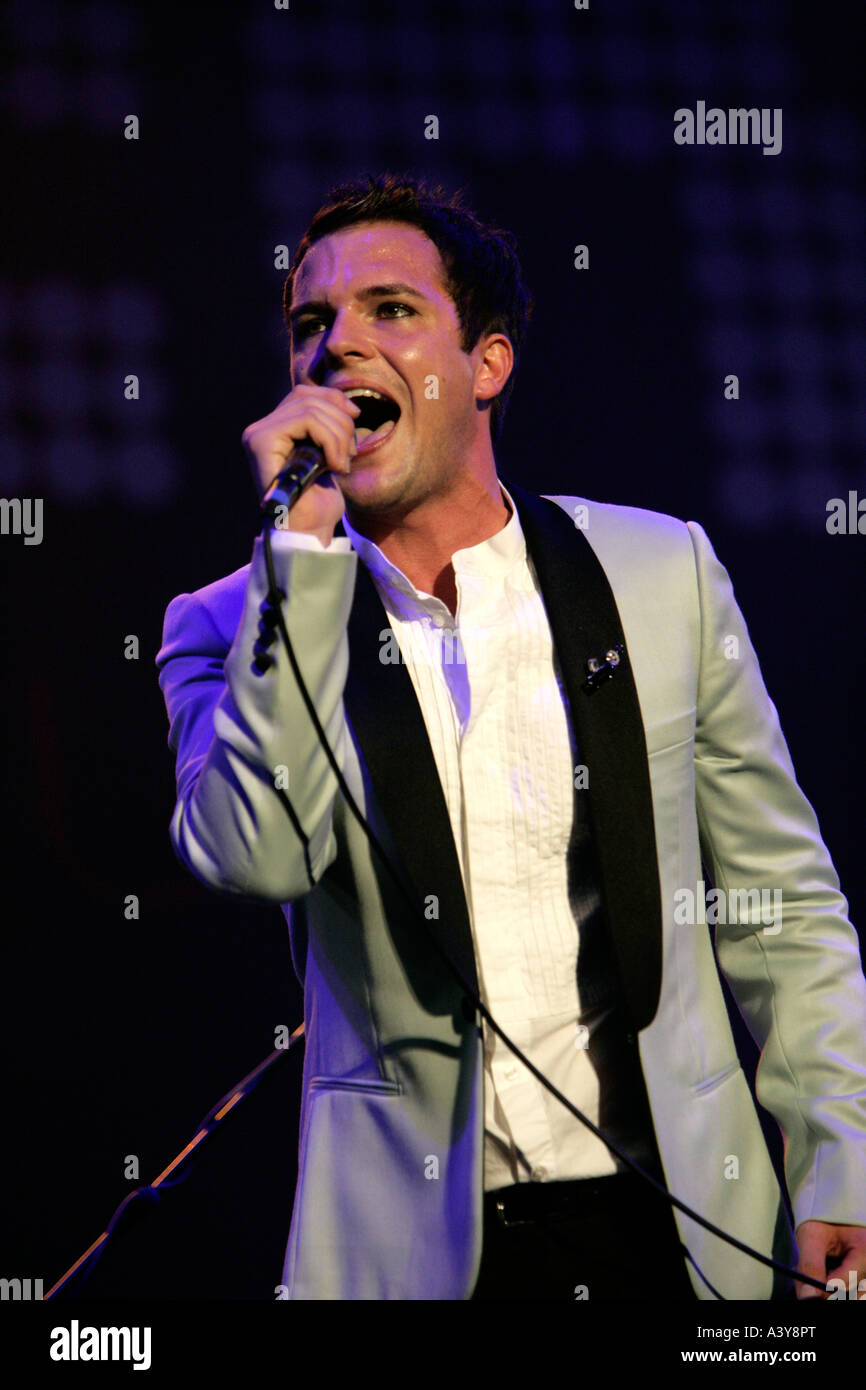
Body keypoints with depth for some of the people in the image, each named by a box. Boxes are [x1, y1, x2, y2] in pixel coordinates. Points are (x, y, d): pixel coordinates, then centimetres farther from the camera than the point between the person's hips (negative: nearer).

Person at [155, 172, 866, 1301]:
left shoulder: (662, 571, 5)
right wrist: (301, 545, -16)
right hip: (409, 1244, -1)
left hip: (669, 1220, 1)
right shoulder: (235, 626, 2)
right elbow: (253, 857, -17)